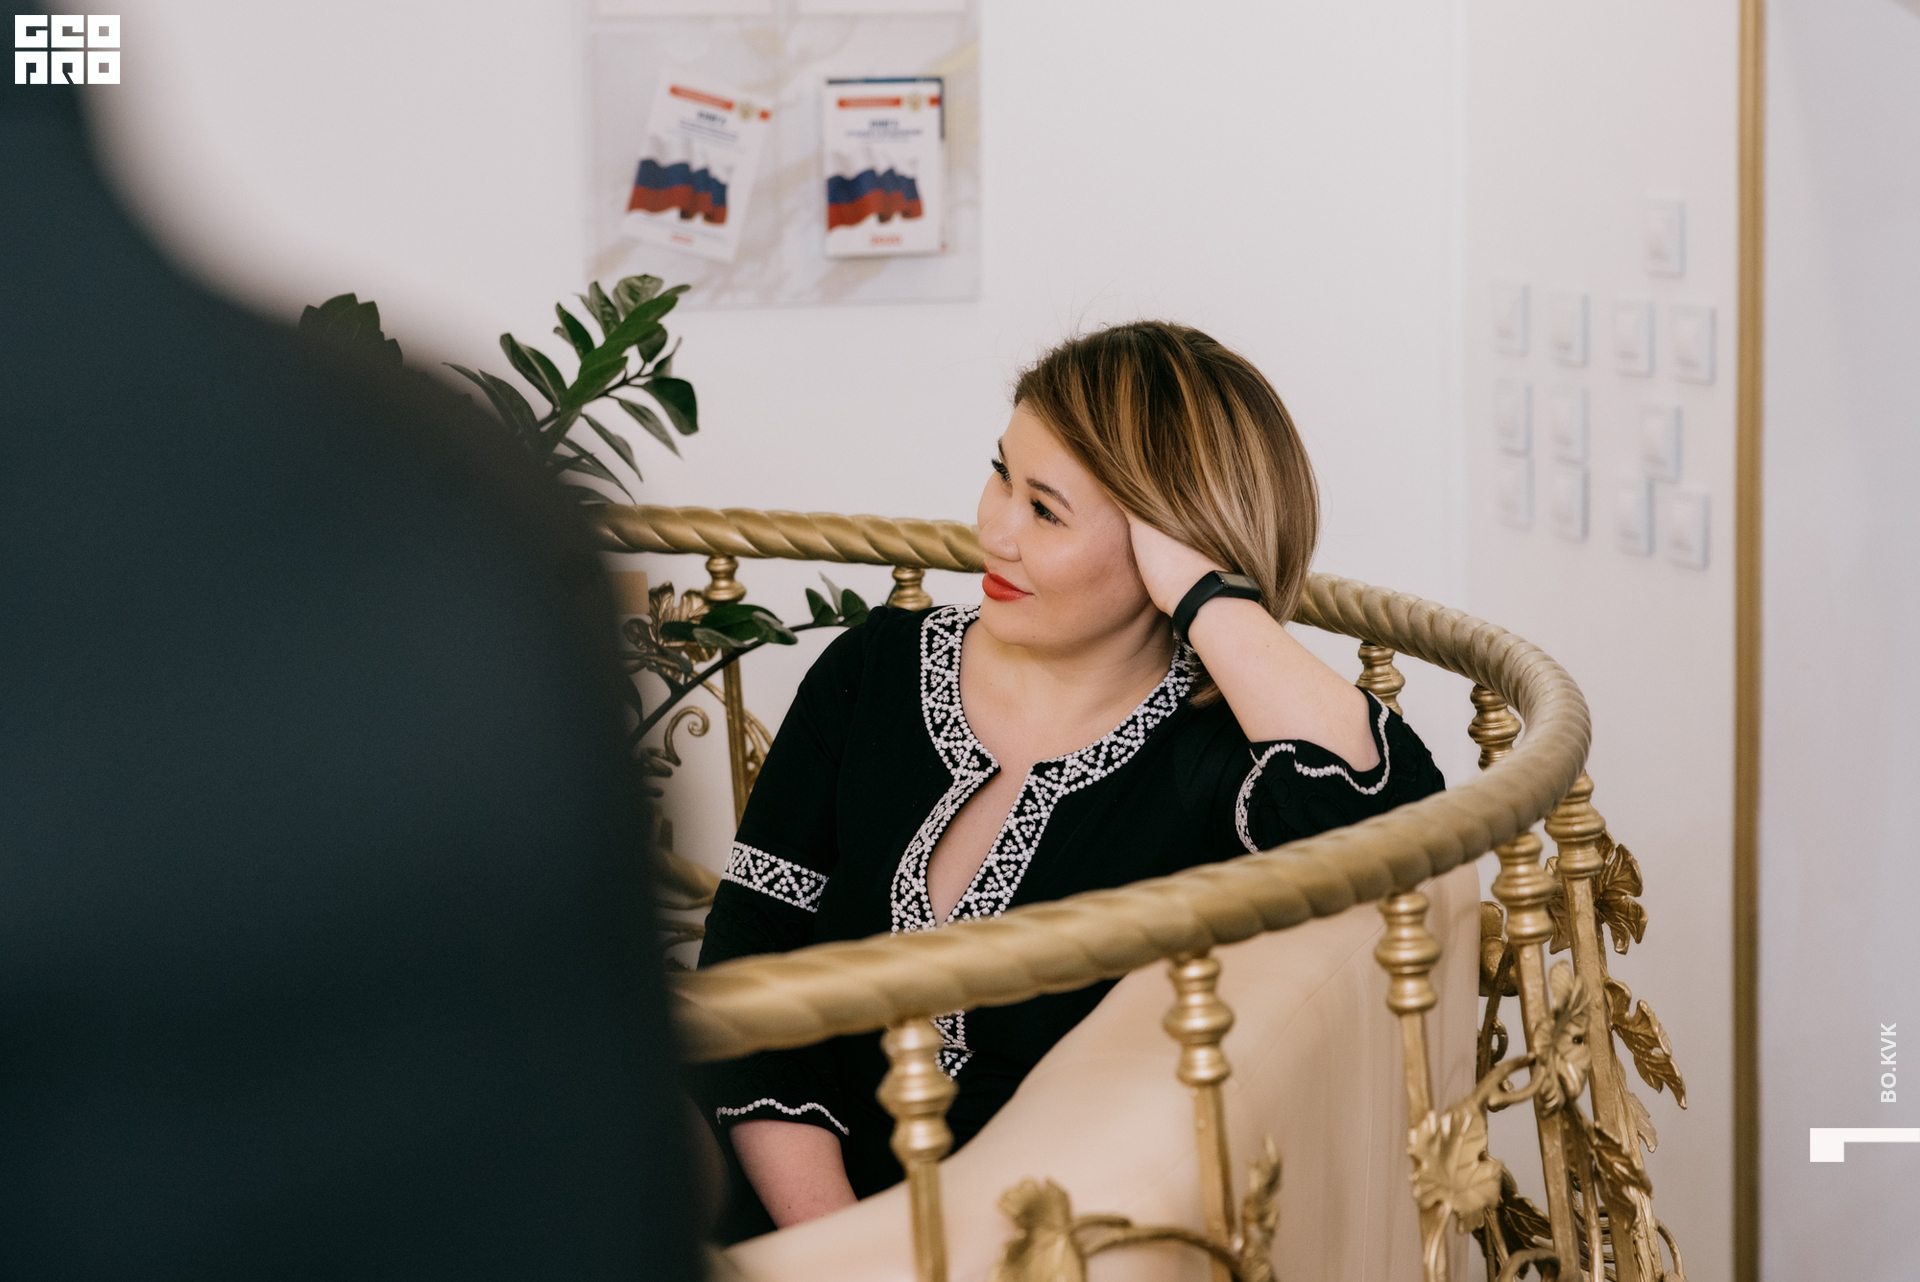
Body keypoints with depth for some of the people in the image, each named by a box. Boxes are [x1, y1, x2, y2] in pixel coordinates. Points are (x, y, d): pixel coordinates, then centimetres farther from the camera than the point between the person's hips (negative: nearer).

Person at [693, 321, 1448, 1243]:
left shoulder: (1209, 756, -7)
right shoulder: (876, 672, 8)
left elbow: (1390, 813, -30)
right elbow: (747, 966, 3)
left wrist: (1202, 591, -19)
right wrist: (826, 1237, -11)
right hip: (809, 1209, 4)